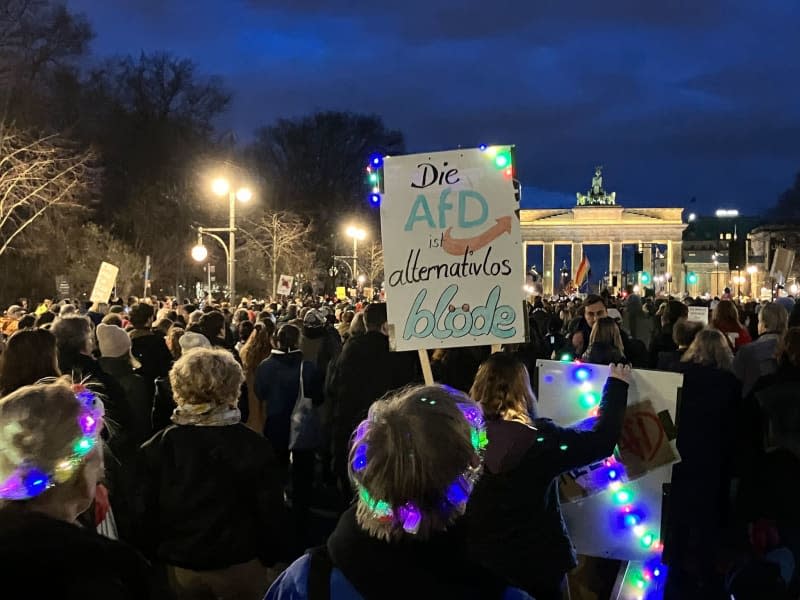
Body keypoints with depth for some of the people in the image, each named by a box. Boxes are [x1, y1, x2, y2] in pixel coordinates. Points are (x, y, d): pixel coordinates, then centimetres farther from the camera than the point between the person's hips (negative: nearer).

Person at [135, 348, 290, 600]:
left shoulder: (155, 448, -10)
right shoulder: (253, 446, -15)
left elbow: (144, 514, -4)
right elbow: (271, 513, -10)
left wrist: (154, 557, 11)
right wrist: (272, 555, 5)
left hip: (180, 567, 2)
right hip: (240, 566, -2)